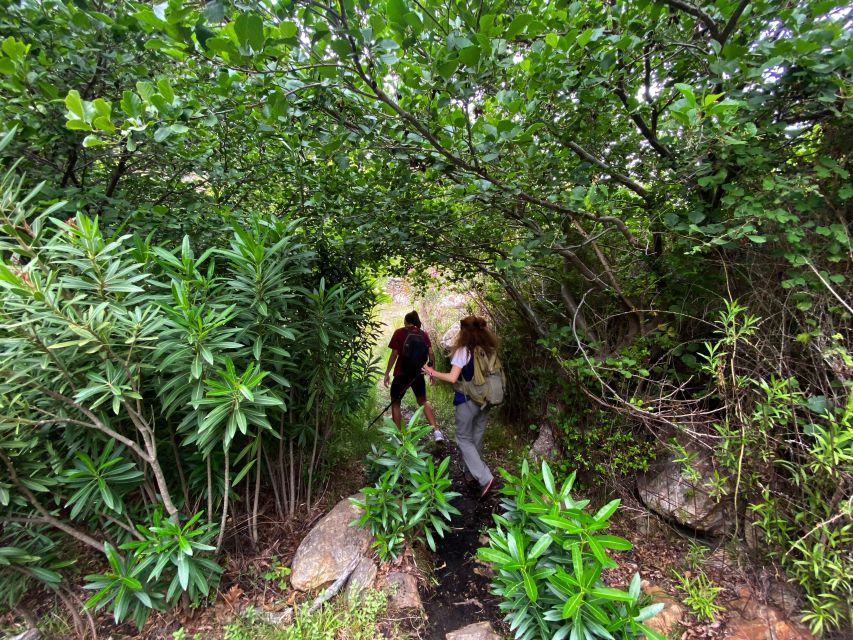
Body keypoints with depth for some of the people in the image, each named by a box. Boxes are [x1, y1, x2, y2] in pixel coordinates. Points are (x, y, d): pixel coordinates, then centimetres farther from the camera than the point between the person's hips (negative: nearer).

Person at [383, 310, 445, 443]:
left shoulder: (399, 332, -7)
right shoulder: (423, 334, 2)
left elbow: (394, 354, -10)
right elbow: (431, 354, 0)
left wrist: (387, 373, -3)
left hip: (401, 374, -4)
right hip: (418, 374, 4)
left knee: (395, 403, 14)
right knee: (423, 400, 22)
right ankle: (436, 431, 11)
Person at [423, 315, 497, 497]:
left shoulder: (463, 350, -15)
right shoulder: (488, 350, 2)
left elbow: (452, 378, -21)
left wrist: (432, 373, -9)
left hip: (467, 400, -6)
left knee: (463, 438, 6)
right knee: (476, 437, 19)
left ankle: (484, 477, -3)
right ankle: (471, 470, 35)